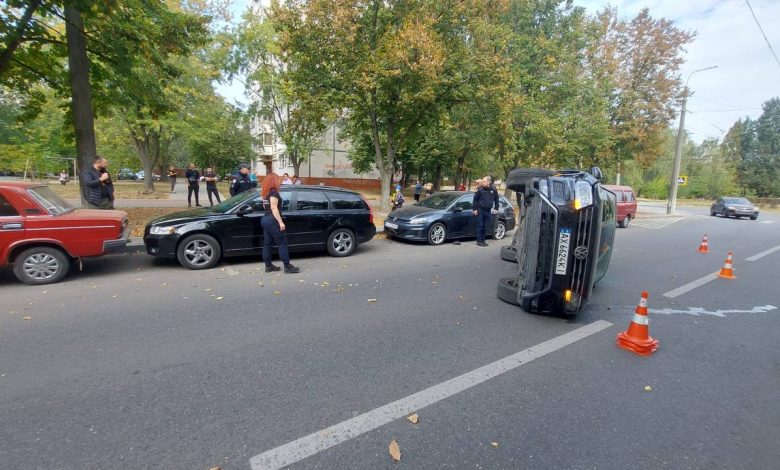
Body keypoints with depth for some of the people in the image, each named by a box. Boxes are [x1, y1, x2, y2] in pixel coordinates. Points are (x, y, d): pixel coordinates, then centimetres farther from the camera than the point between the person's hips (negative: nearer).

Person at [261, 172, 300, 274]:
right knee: (282, 243, -4)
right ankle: (287, 266, -3)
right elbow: (274, 208, -21)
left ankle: (268, 265, 15)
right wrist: (281, 222, -23)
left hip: (265, 219, 9)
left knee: (267, 243, 10)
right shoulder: (274, 192, -14)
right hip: (272, 220, -9)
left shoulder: (265, 193, 12)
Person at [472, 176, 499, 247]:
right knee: (480, 225, -2)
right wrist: (475, 209, -7)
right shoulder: (480, 189, -6)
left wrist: (496, 208, 10)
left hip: (488, 211, 3)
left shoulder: (493, 189, 3)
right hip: (480, 210, -3)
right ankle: (479, 241, 4)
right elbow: (475, 199, -3)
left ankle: (483, 240, 17)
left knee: (485, 226, 8)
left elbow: (496, 200, 14)